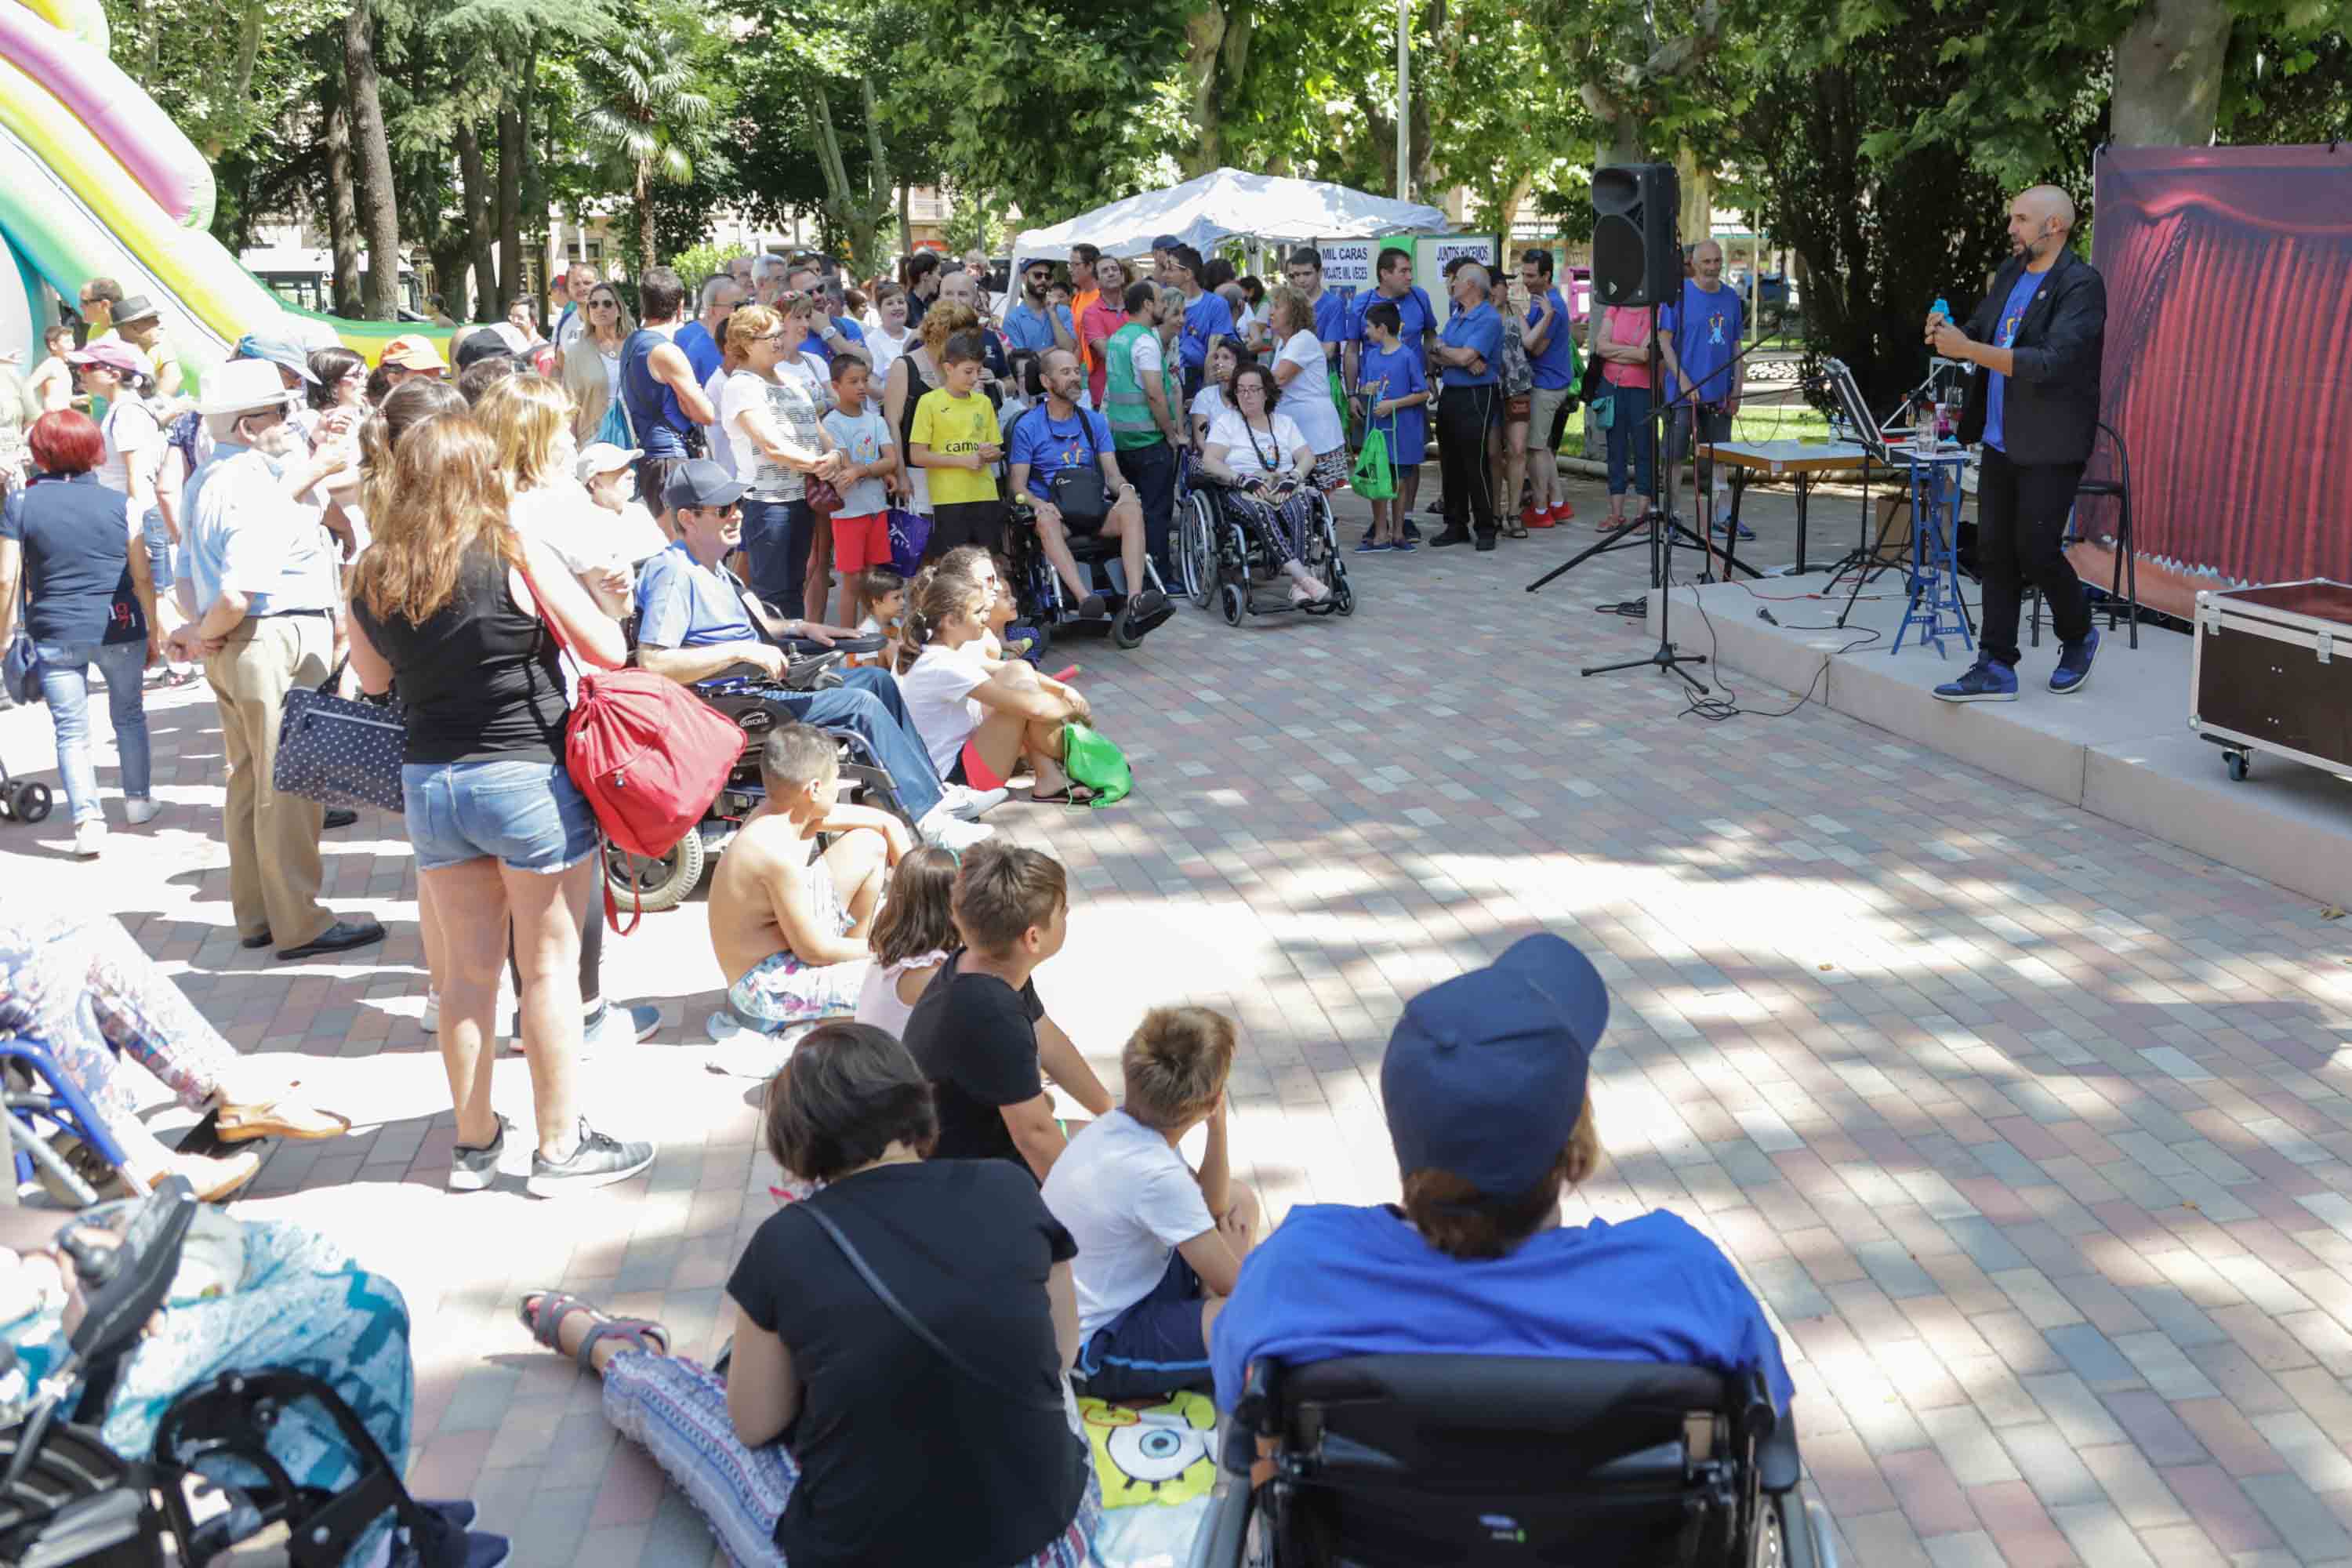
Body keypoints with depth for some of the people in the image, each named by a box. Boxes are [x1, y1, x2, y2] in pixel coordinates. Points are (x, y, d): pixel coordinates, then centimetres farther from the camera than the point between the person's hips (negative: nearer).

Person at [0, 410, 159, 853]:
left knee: (71, 730, 6)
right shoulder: (120, 504, -3)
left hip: (55, 634, -1)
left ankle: (87, 818, -3)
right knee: (129, 715, 20)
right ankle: (138, 800, 30)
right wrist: (154, 631, 11)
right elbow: (142, 575, 0)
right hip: (119, 629, 1)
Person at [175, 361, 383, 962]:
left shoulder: (206, 481, 11)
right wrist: (202, 635, -11)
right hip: (278, 646, -10)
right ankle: (299, 926, 6)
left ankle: (256, 915, 27)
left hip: (233, 650, 10)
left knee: (250, 782, 17)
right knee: (290, 788, -2)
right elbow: (237, 596, -27)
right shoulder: (255, 490, -20)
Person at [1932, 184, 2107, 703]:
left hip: (2049, 446, -7)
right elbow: (1980, 332, 21)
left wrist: (1967, 349, -27)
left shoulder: (2081, 284, -13)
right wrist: (1948, 335, -4)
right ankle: (1996, 666, 10)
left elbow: (2050, 364, -24)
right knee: (1994, 550, 5)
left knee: (2036, 549, -6)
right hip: (2000, 441, 7)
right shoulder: (2009, 274, 12)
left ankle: (2079, 637, 21)